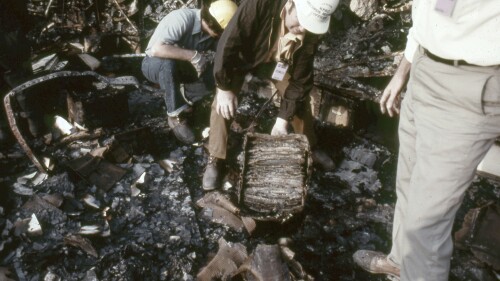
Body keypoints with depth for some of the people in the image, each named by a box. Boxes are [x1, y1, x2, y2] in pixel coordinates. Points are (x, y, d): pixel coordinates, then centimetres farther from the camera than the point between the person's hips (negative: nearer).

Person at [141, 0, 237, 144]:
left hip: (180, 66, 5)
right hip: (155, 64, -5)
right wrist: (193, 55, -41)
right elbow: (156, 49, -42)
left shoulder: (213, 30, -13)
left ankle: (184, 99, 3)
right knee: (169, 63, -40)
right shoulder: (182, 19, -32)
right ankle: (175, 116, -23)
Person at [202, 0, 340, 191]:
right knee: (223, 103, -15)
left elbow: (300, 78, -21)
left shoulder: (311, 32, -29)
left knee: (301, 97, 0)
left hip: (278, 60, 3)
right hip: (241, 56, -2)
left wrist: (283, 119, -24)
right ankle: (215, 160, 0)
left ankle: (310, 147, 25)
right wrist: (224, 87, -27)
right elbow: (228, 42, -33)